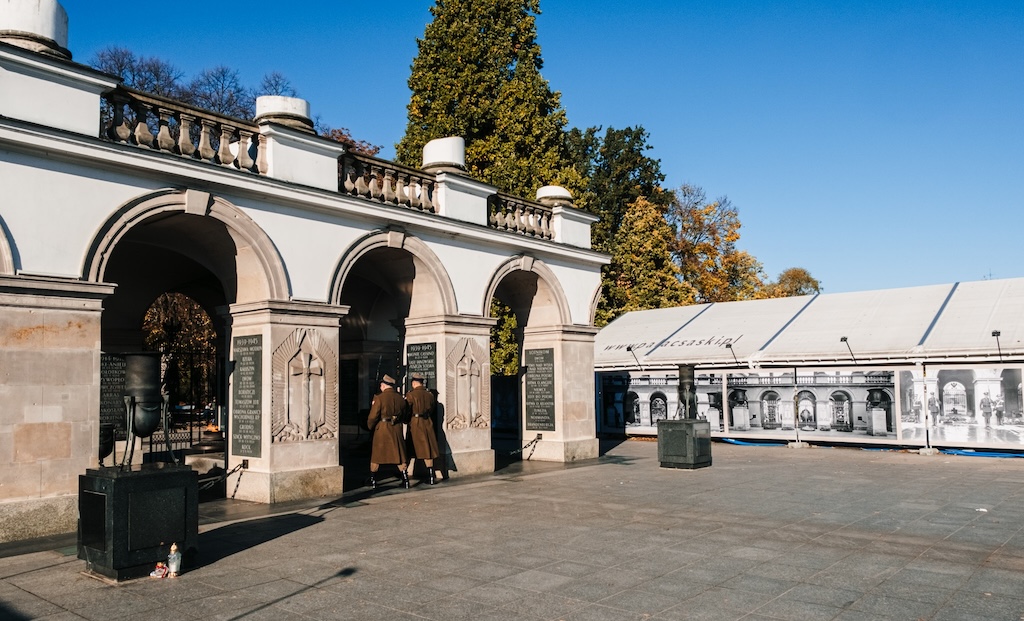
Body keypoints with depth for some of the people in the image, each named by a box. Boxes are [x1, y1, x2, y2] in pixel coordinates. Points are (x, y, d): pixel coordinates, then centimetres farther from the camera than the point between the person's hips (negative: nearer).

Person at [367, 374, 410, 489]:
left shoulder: (379, 398, -11)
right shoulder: (400, 398, 3)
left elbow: (373, 416, -11)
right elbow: (403, 416, 12)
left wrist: (370, 427, 6)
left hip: (382, 429, -3)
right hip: (397, 430, 3)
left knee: (376, 456, 10)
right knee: (399, 456, 10)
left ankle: (372, 482, 17)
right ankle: (405, 480, 5)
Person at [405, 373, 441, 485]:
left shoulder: (411, 395, -9)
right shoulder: (430, 395, 4)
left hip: (415, 424, -3)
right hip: (428, 424, 3)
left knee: (410, 451, 6)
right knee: (428, 449, 7)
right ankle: (431, 476, 4)